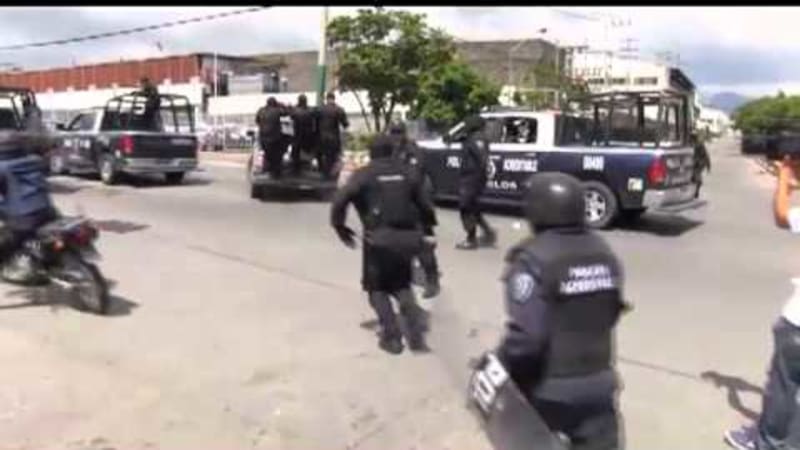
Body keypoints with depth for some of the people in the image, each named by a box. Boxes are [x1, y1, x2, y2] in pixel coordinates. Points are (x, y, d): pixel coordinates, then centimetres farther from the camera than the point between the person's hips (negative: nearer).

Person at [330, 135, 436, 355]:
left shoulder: (363, 174, 4)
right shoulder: (406, 173, 15)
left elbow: (340, 200, -10)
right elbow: (425, 206, 13)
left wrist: (339, 226, 3)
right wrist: (425, 228, 27)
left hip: (379, 237, -3)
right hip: (407, 237, 4)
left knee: (376, 287, 15)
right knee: (401, 284, 24)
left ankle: (392, 336, 6)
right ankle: (415, 322, 4)